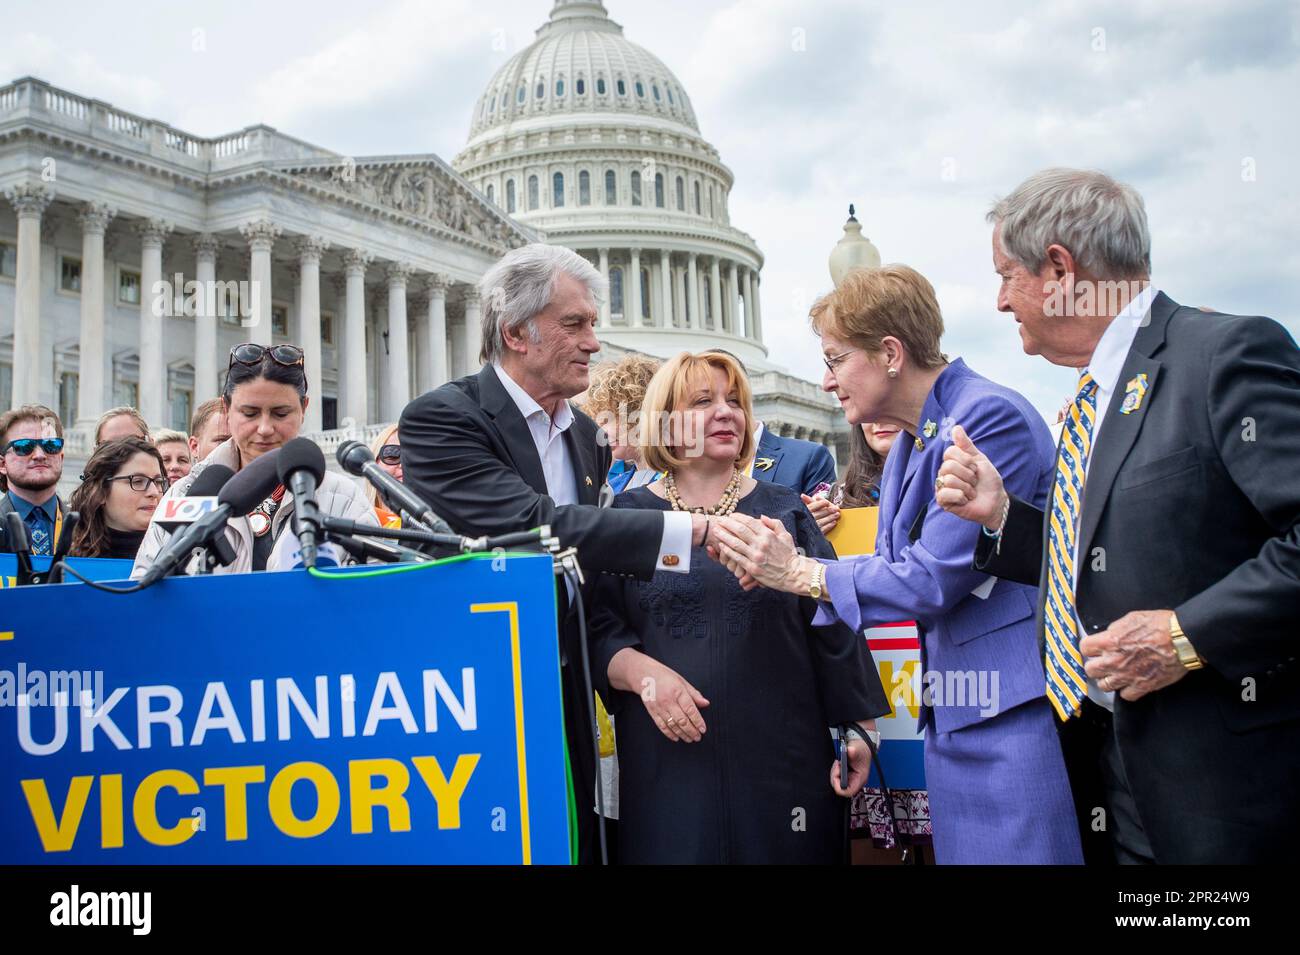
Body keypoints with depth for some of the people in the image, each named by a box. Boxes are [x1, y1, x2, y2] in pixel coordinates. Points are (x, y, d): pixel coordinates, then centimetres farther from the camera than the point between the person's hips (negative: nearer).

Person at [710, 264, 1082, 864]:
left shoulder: (990, 416, -14)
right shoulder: (904, 450, 16)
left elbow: (935, 576, -19)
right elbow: (894, 568, 14)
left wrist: (798, 573, -11)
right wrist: (779, 562, 0)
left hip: (1014, 713, -9)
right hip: (951, 718, 9)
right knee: (959, 849, 12)